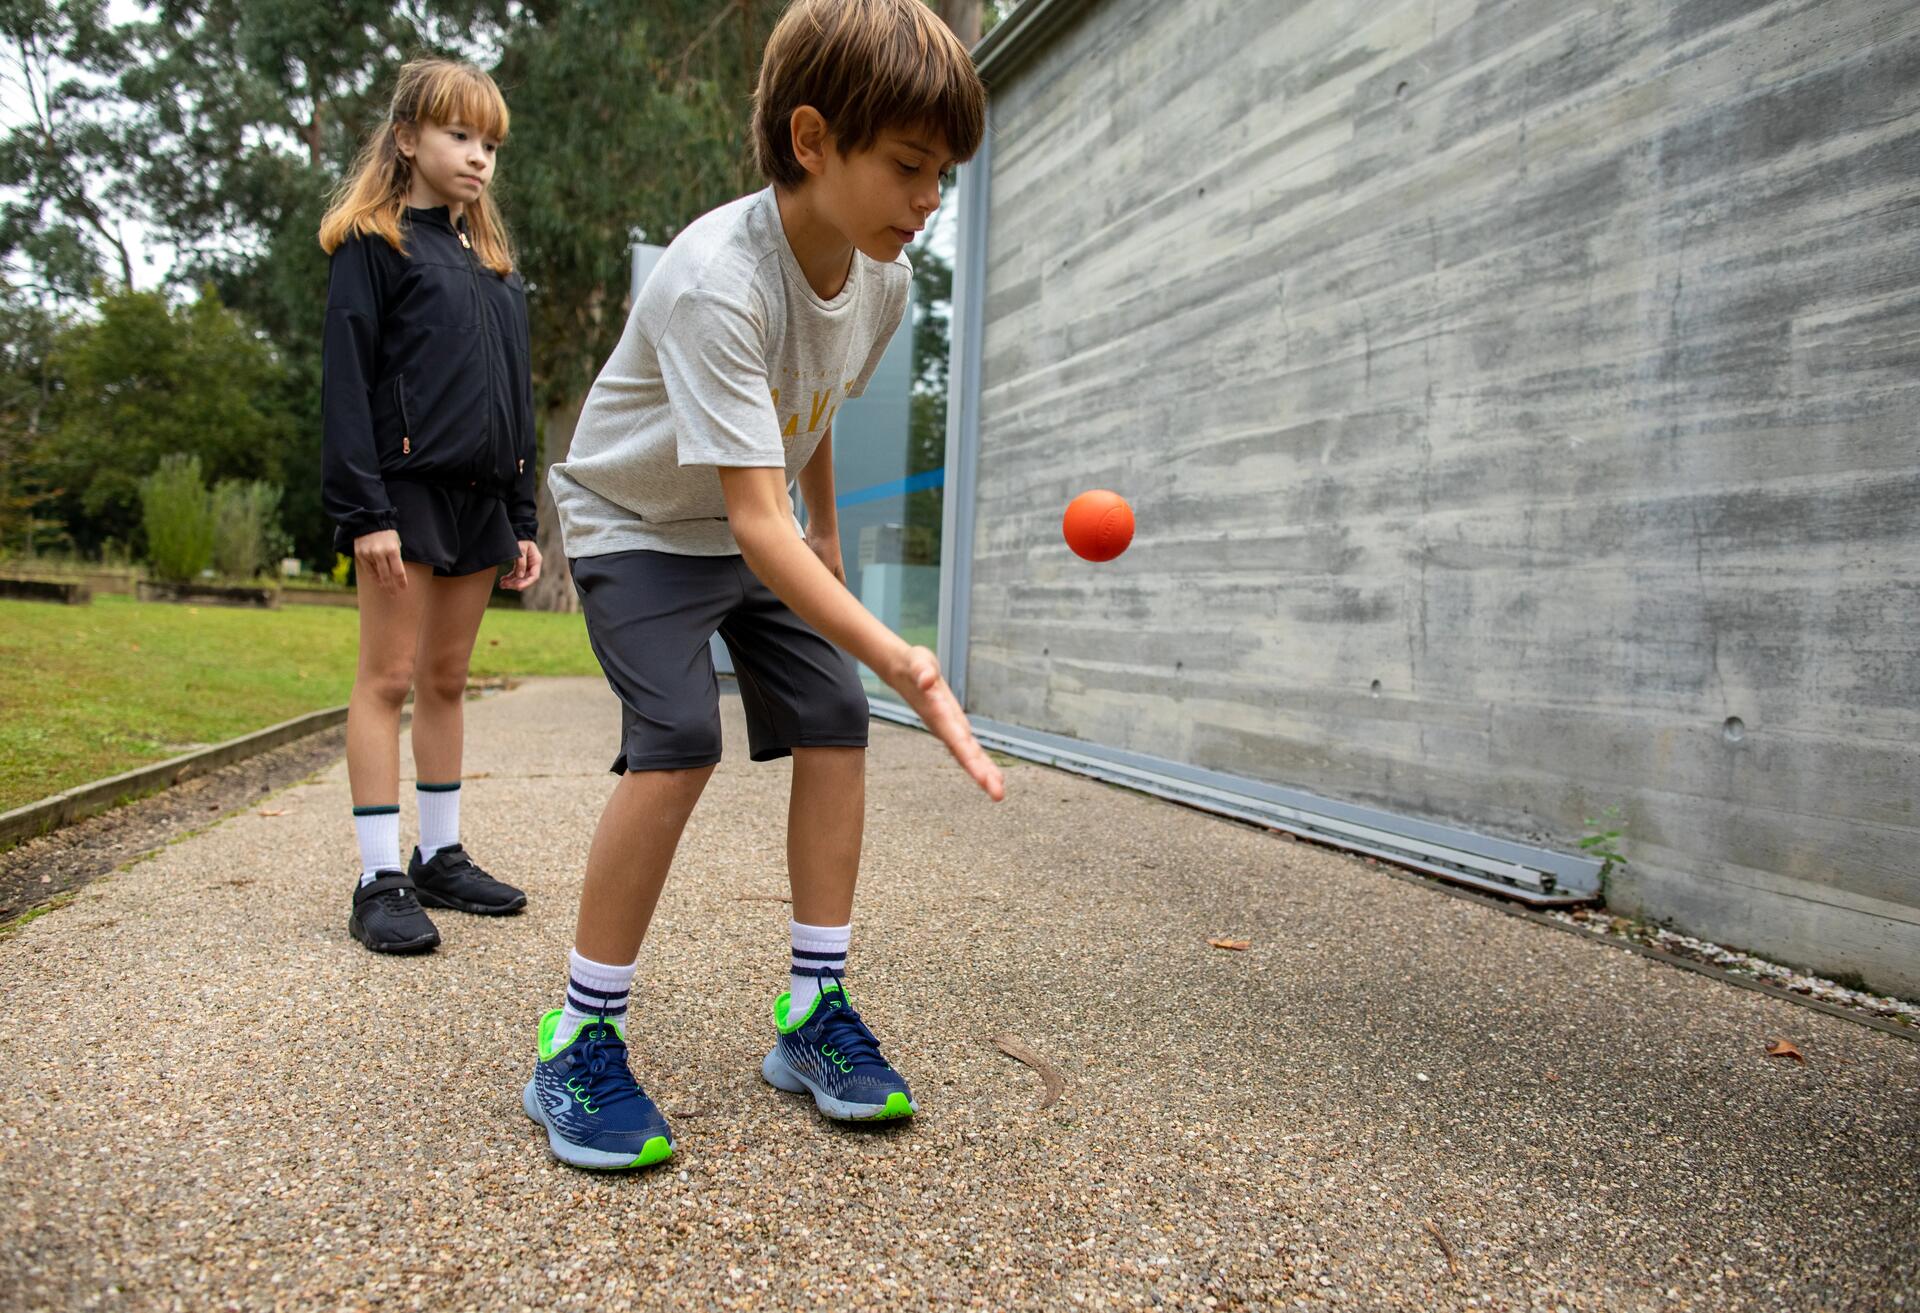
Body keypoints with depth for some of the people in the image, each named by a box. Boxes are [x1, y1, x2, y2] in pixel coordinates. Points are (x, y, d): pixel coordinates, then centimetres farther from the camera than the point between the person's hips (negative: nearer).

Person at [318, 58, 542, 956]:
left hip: (479, 497, 6)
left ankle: (441, 858, 17)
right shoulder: (372, 244, 1)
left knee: (446, 680, 10)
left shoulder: (492, 260, 20)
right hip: (406, 487, -6)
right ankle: (380, 881, -1)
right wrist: (364, 509, -17)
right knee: (388, 677, -4)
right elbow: (346, 381, -7)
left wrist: (521, 519, 14)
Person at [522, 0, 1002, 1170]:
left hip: (755, 527, 7)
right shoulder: (716, 279, -35)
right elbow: (756, 520, -41)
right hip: (637, 524, -6)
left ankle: (813, 1011, 3)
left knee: (834, 719, -8)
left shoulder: (884, 276, -11)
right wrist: (901, 661, -49)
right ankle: (579, 1044, -9)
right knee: (681, 736, -25)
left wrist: (828, 527, 19)